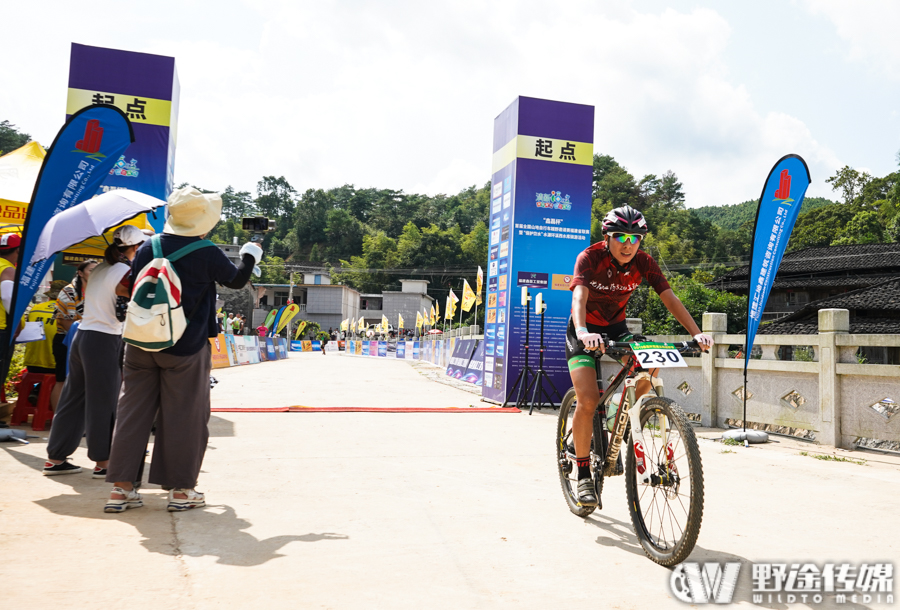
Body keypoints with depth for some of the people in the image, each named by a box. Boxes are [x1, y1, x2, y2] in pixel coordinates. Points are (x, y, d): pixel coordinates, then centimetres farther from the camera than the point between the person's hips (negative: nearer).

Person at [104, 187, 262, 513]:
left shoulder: (148, 248, 4)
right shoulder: (208, 254, -9)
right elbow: (236, 280, 8)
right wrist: (249, 256, 26)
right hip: (186, 349, -4)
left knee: (133, 411, 9)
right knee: (184, 416, 5)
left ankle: (122, 486, 12)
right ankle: (181, 489, 12)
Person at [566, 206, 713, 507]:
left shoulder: (643, 262, -13)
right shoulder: (590, 258, -24)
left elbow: (669, 298, -19)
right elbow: (579, 296, -39)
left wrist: (697, 333, -33)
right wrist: (583, 332, -58)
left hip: (616, 328, 4)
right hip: (585, 332, -4)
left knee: (649, 364, -24)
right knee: (588, 401, -19)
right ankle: (583, 474, -3)